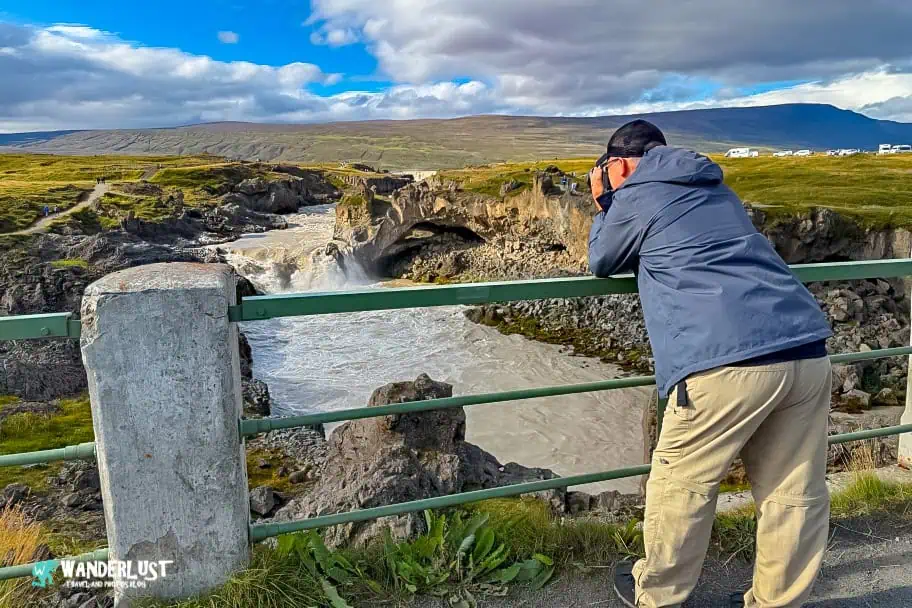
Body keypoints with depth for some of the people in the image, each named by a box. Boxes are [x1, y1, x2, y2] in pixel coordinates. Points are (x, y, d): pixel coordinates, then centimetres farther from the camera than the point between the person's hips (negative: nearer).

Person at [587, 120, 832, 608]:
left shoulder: (635, 197, 6)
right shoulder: (717, 190, 26)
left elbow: (601, 263, 22)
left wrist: (604, 204, 31)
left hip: (726, 363, -7)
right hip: (807, 353, 8)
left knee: (680, 487, 11)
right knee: (795, 494, 15)